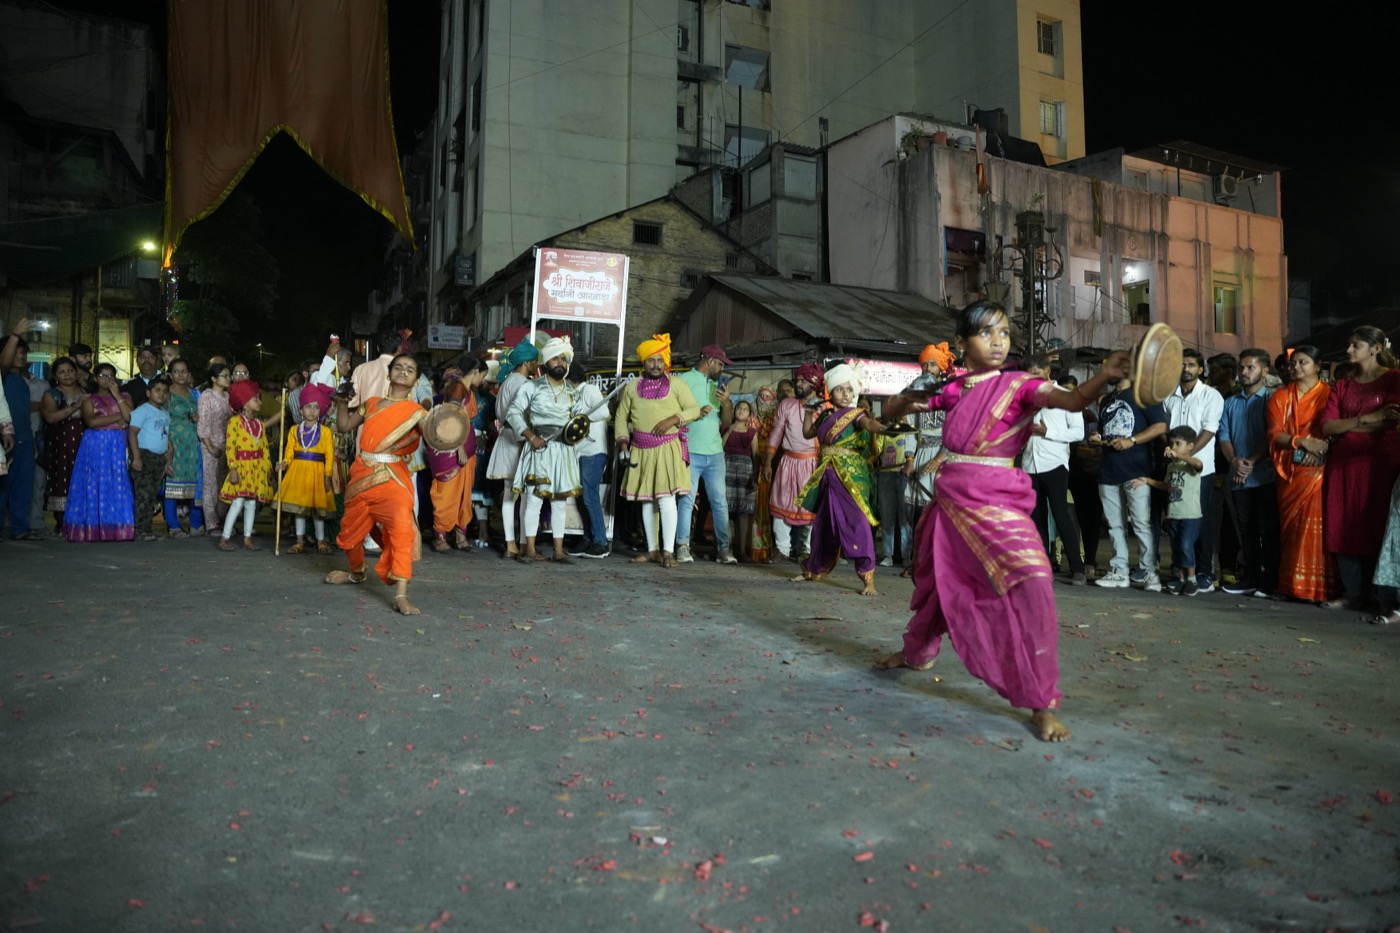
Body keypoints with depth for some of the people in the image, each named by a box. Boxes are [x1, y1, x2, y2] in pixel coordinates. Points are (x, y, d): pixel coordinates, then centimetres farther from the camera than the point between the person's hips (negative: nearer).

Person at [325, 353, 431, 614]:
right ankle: (357, 572, 50)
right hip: (362, 474, 5)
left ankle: (401, 596, -27)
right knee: (351, 530, 19)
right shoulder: (372, 403, 14)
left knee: (402, 527, -27)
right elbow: (344, 426, 20)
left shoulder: (417, 412, 1)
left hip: (392, 477, -5)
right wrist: (342, 401, 4)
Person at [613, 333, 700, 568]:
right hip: (640, 450, 4)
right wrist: (623, 440, 3)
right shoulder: (633, 387, 10)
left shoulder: (676, 384, 2)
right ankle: (653, 550, 18)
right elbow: (621, 416, 14)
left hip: (667, 449, -4)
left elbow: (694, 409, 0)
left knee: (666, 498, -13)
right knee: (646, 500, 8)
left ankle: (668, 552, -9)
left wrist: (673, 419, -14)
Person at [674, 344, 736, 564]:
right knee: (687, 500, -5)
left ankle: (724, 548, 7)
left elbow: (726, 422, 18)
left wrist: (727, 402, 1)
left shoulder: (716, 385, 19)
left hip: (715, 453, 6)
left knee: (720, 501, 3)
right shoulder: (684, 380, 0)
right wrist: (695, 414, -18)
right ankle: (683, 547, 1)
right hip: (691, 452, -6)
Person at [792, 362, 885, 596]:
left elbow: (870, 424, -27)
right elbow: (807, 433, 24)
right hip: (828, 475, 6)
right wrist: (810, 412, 12)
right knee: (824, 523, 17)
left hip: (850, 475, -6)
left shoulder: (856, 414, -5)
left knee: (856, 523, -14)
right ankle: (814, 569, 32)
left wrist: (885, 428, -47)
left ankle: (868, 578, -13)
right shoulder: (826, 415, 12)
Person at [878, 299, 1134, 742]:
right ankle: (917, 652, 51)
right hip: (951, 498, 5)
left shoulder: (1019, 385, -5)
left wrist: (1104, 375, -44)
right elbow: (890, 411, 13)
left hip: (997, 501, -4)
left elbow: (1073, 399, -24)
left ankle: (1042, 704, -13)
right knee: (936, 578, 22)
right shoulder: (951, 389, 6)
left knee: (1032, 585, -24)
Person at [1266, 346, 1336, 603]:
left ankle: (1319, 587, -4)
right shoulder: (1280, 397, 13)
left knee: (1317, 527, -8)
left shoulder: (1329, 393, 5)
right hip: (1289, 472, 3)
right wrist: (1302, 441, -14)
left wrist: (1320, 448, -19)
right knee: (1290, 527, 3)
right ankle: (1292, 585, 7)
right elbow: (1275, 434, 2)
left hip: (1318, 469, -3)